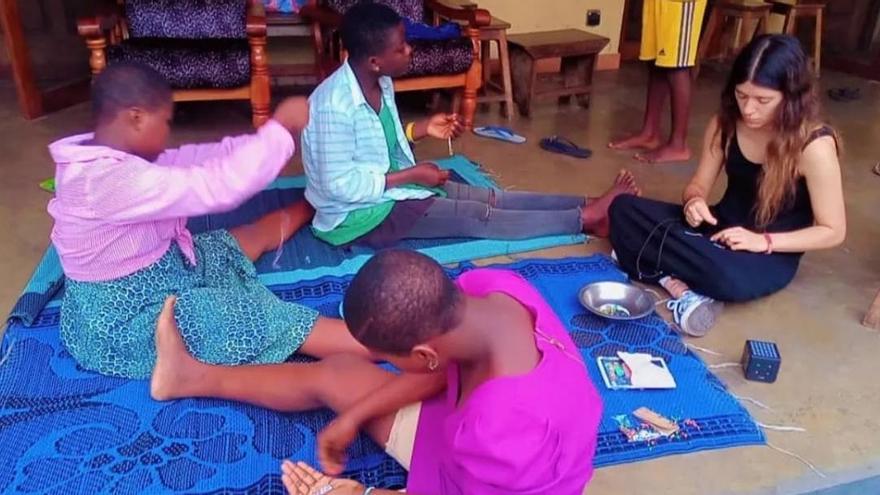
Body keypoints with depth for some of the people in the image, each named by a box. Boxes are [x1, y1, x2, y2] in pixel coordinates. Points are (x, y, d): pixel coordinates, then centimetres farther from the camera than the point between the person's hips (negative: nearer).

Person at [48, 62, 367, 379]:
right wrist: (280, 127, -27)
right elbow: (216, 187, -35)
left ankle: (315, 204, 43)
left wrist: (263, 139, -3)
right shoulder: (111, 179, -33)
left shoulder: (105, 158, -3)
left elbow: (189, 160, 1)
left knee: (258, 234, 19)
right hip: (125, 322, -9)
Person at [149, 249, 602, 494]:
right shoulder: (487, 287, -26)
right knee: (334, 374, 10)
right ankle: (192, 378, 31)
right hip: (458, 427, 6)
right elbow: (444, 368, -7)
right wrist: (354, 415, -3)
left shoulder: (504, 432, -45)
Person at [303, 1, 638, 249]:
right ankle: (587, 218, -12)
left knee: (488, 197, -3)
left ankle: (587, 206, -4)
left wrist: (422, 128, -1)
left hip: (389, 185, 9)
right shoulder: (334, 104, -28)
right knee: (476, 216, -15)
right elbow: (339, 184, -27)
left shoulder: (379, 83, -1)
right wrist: (411, 175, -22)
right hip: (358, 215, -8)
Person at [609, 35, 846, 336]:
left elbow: (833, 231, -14)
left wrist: (763, 242, -25)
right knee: (624, 209, -13)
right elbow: (699, 184, 4)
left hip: (773, 254, -5)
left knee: (730, 279, -43)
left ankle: (654, 264, -18)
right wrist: (695, 201, -21)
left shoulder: (814, 145, -21)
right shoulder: (726, 124, -7)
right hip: (721, 229, 6)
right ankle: (678, 285, -27)